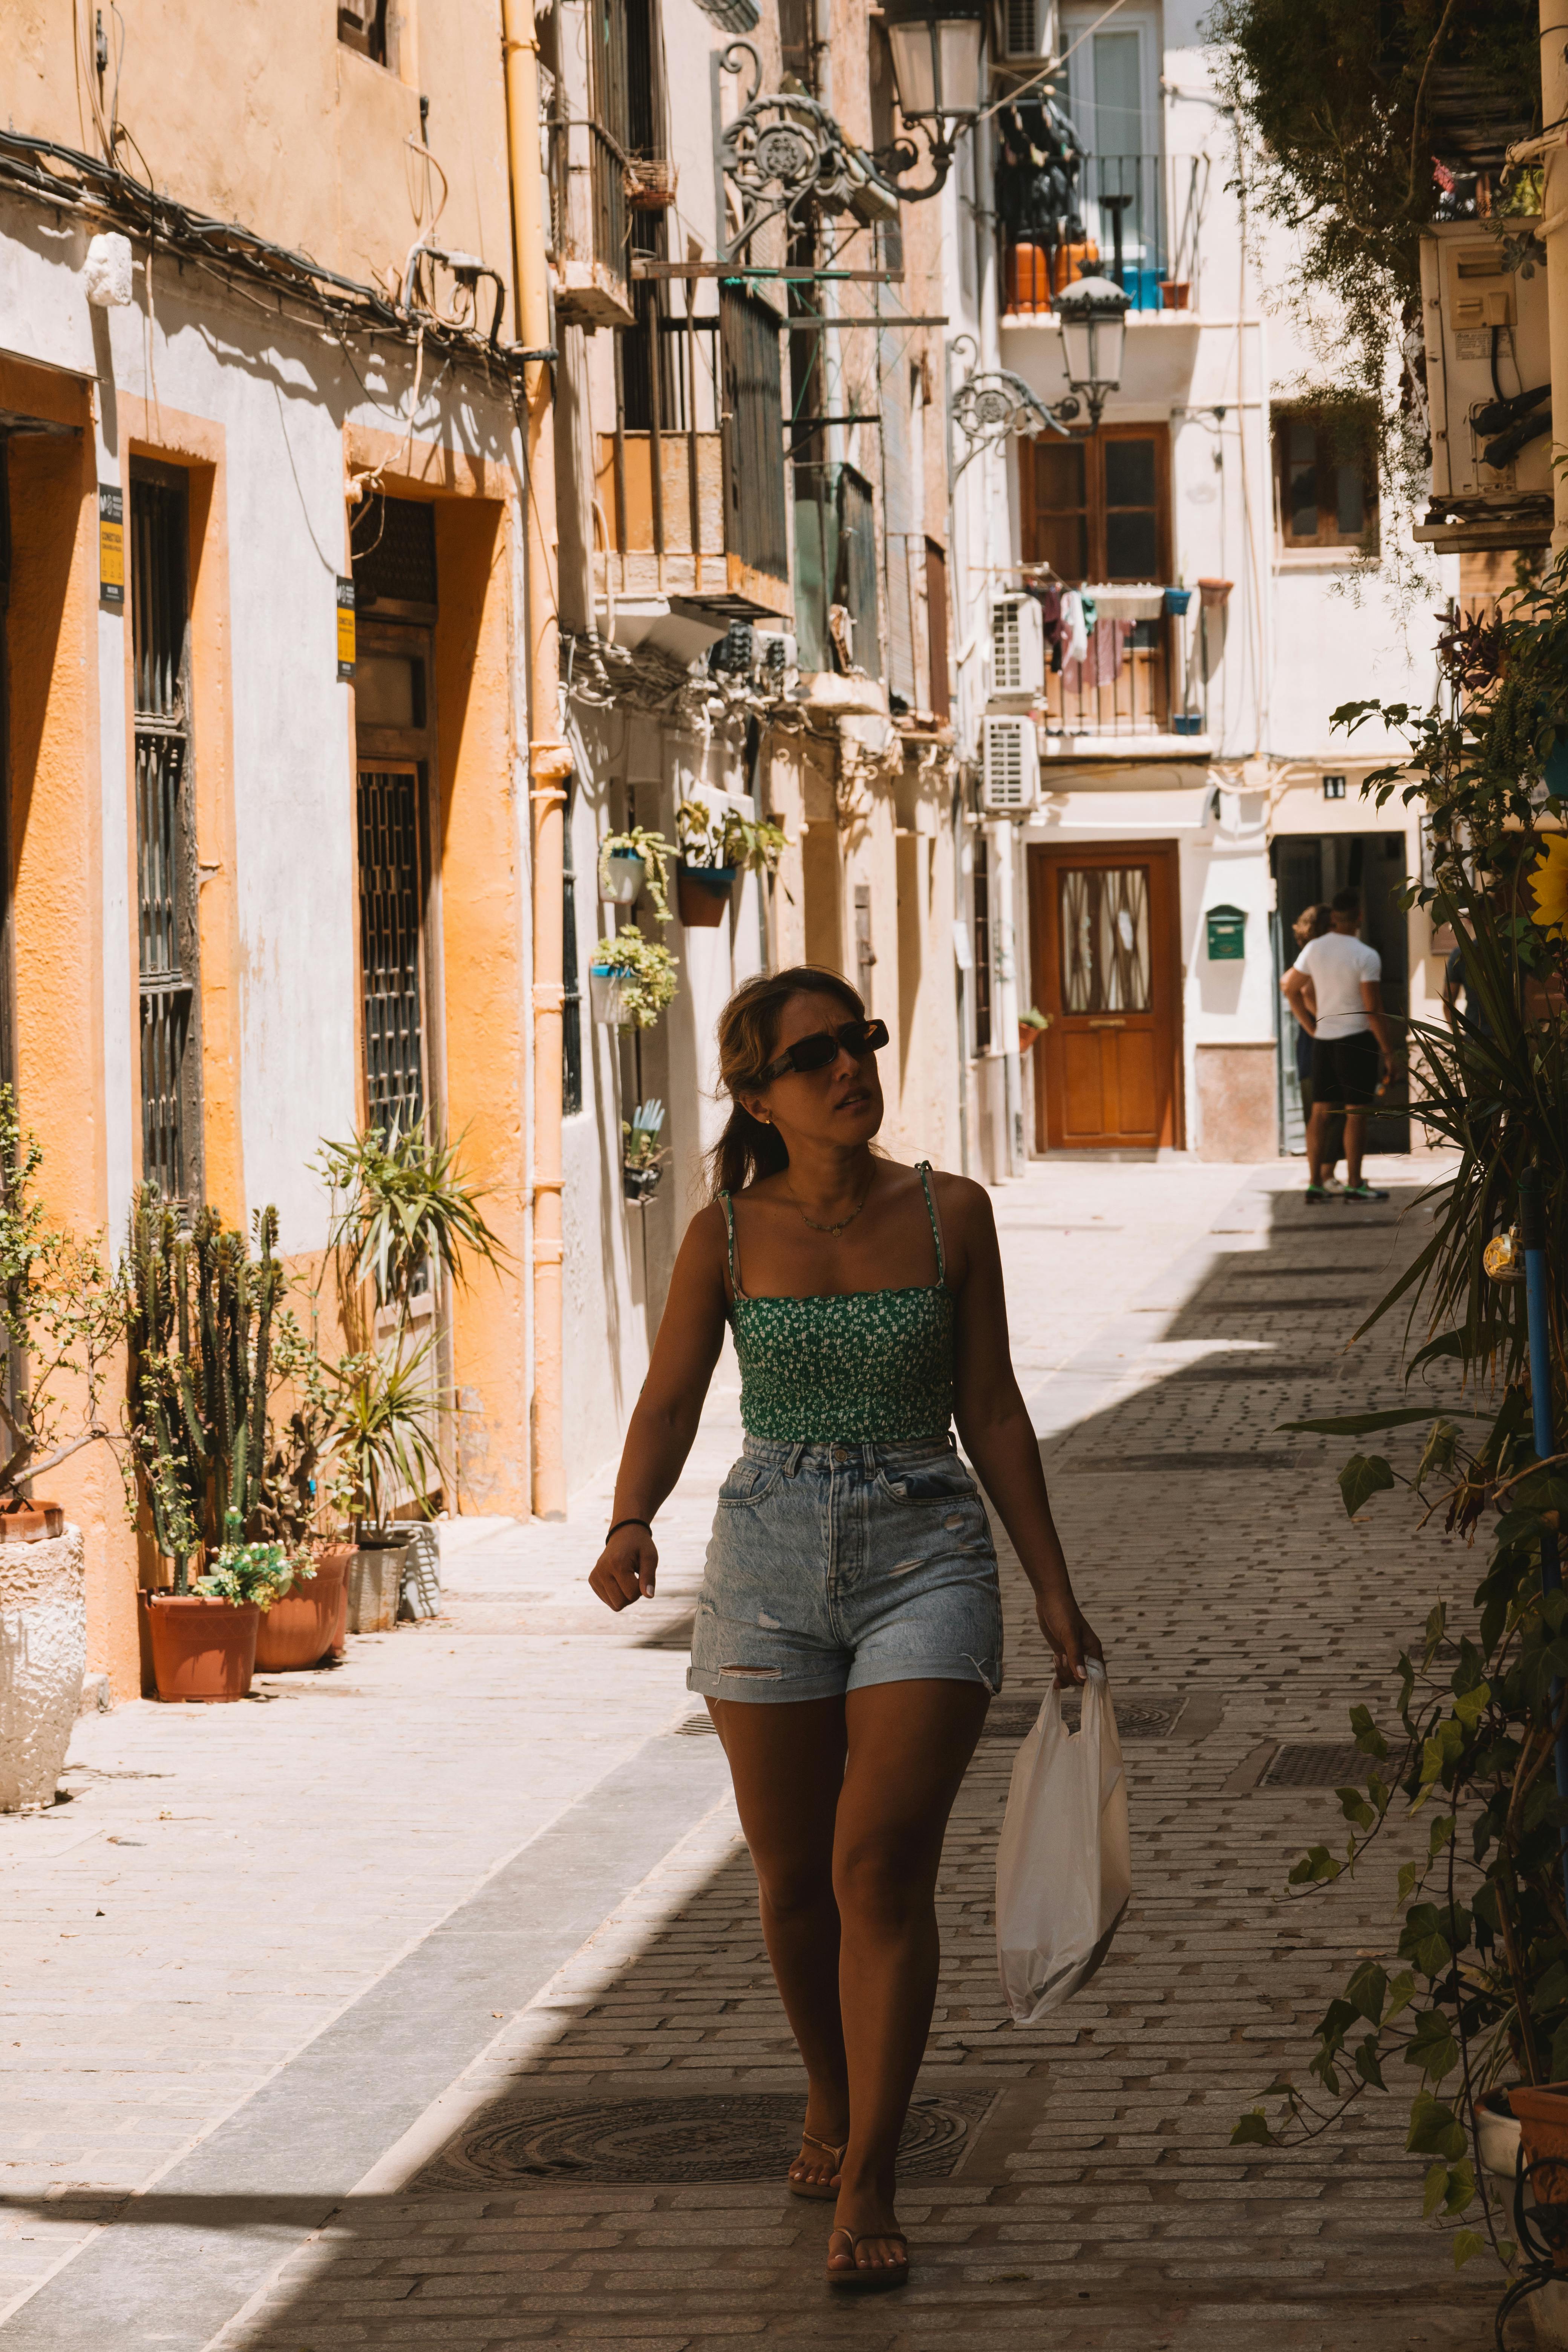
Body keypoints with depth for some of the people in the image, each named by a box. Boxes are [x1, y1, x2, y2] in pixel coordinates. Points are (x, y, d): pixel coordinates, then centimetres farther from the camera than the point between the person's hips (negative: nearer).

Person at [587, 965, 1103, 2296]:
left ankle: (866, 2185, -9)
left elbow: (991, 1411, 7)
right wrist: (633, 1526, -19)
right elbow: (671, 1400, 1)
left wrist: (1053, 1589, 8)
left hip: (927, 1553, -1)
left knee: (881, 1866, -13)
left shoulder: (950, 1215, 0)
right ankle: (834, 2103, 35)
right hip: (771, 1555, 1)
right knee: (794, 1882, 9)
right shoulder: (728, 1235, -1)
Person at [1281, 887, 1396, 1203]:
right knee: (1356, 1112, -2)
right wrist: (1387, 1050, -9)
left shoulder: (1314, 949, 4)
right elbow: (1373, 1010, -16)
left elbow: (1291, 990, 13)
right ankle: (1354, 1184, -1)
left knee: (1321, 1111, 8)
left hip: (1323, 1039, 6)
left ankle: (1315, 1182, 8)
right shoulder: (1366, 957, -13)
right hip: (1357, 1039, -6)